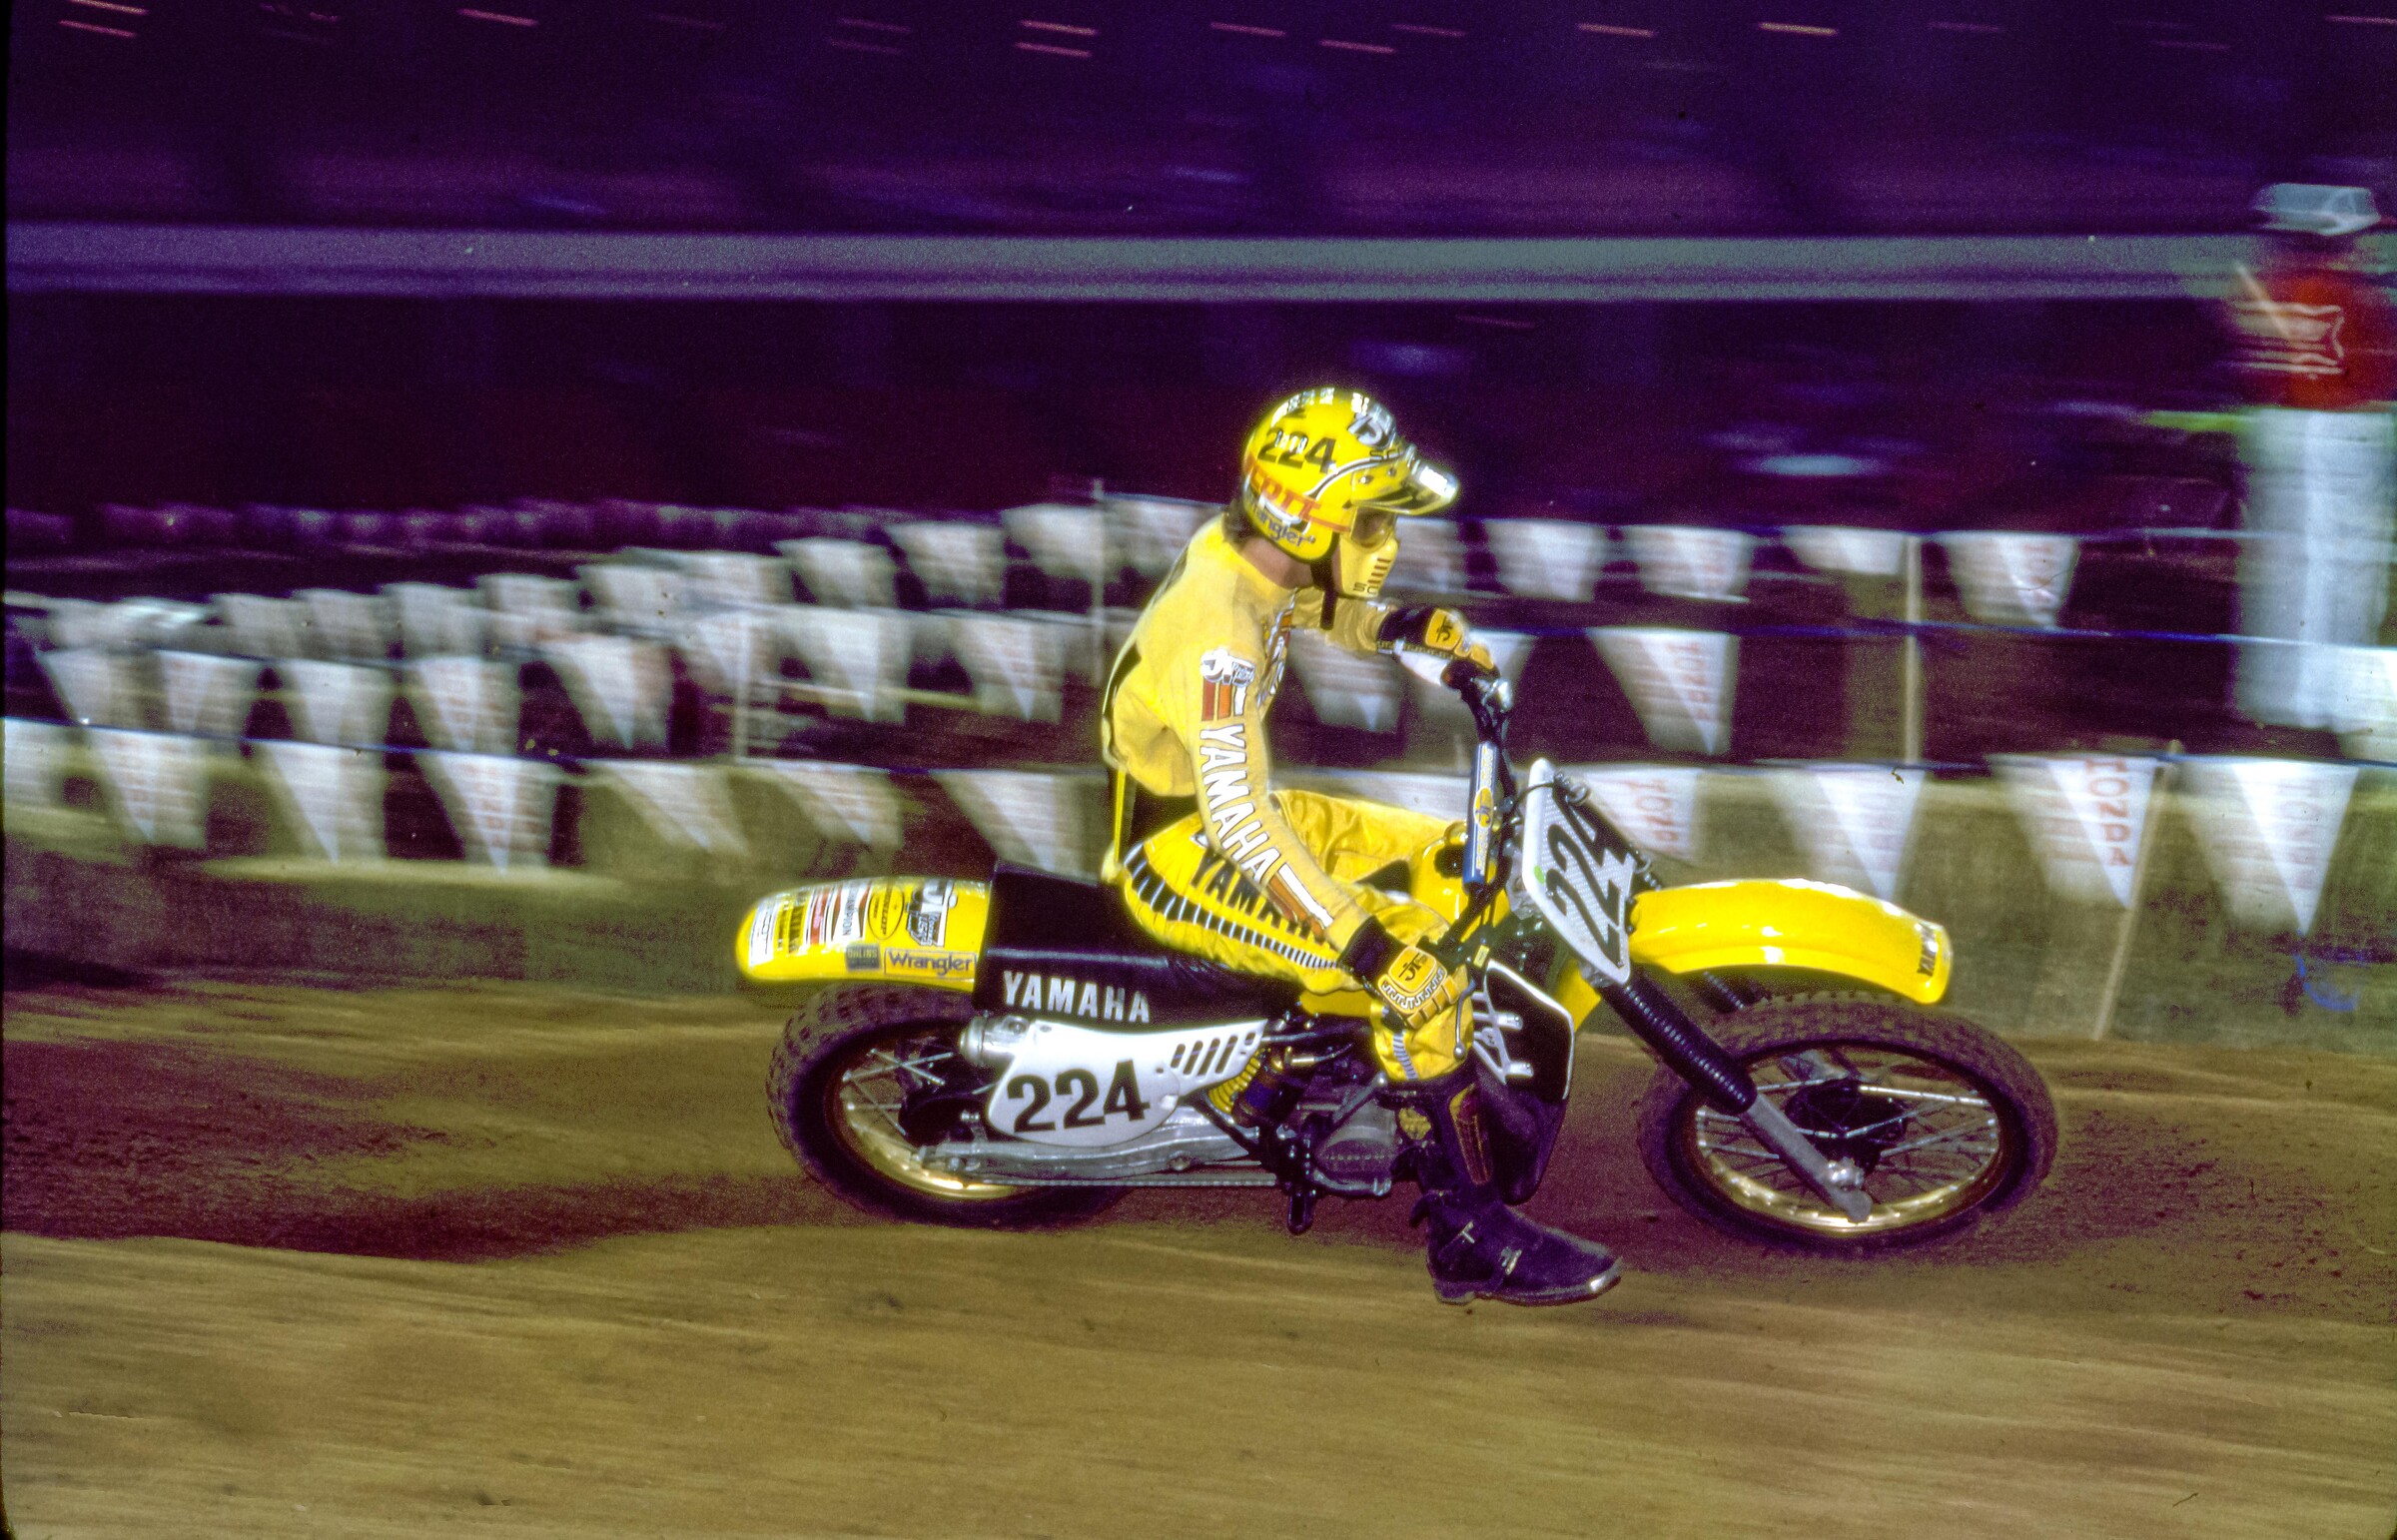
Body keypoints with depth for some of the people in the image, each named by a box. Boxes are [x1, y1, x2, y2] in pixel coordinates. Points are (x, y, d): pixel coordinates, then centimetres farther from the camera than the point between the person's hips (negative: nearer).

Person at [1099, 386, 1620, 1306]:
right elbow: (1235, 810, -38)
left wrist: (1413, 629, 17)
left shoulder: (1243, 552, 0)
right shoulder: (1219, 632, -29)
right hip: (1183, 857, -10)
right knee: (1419, 978, -23)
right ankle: (1469, 1239, -17)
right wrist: (1359, 936, -39)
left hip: (1224, 810, 10)